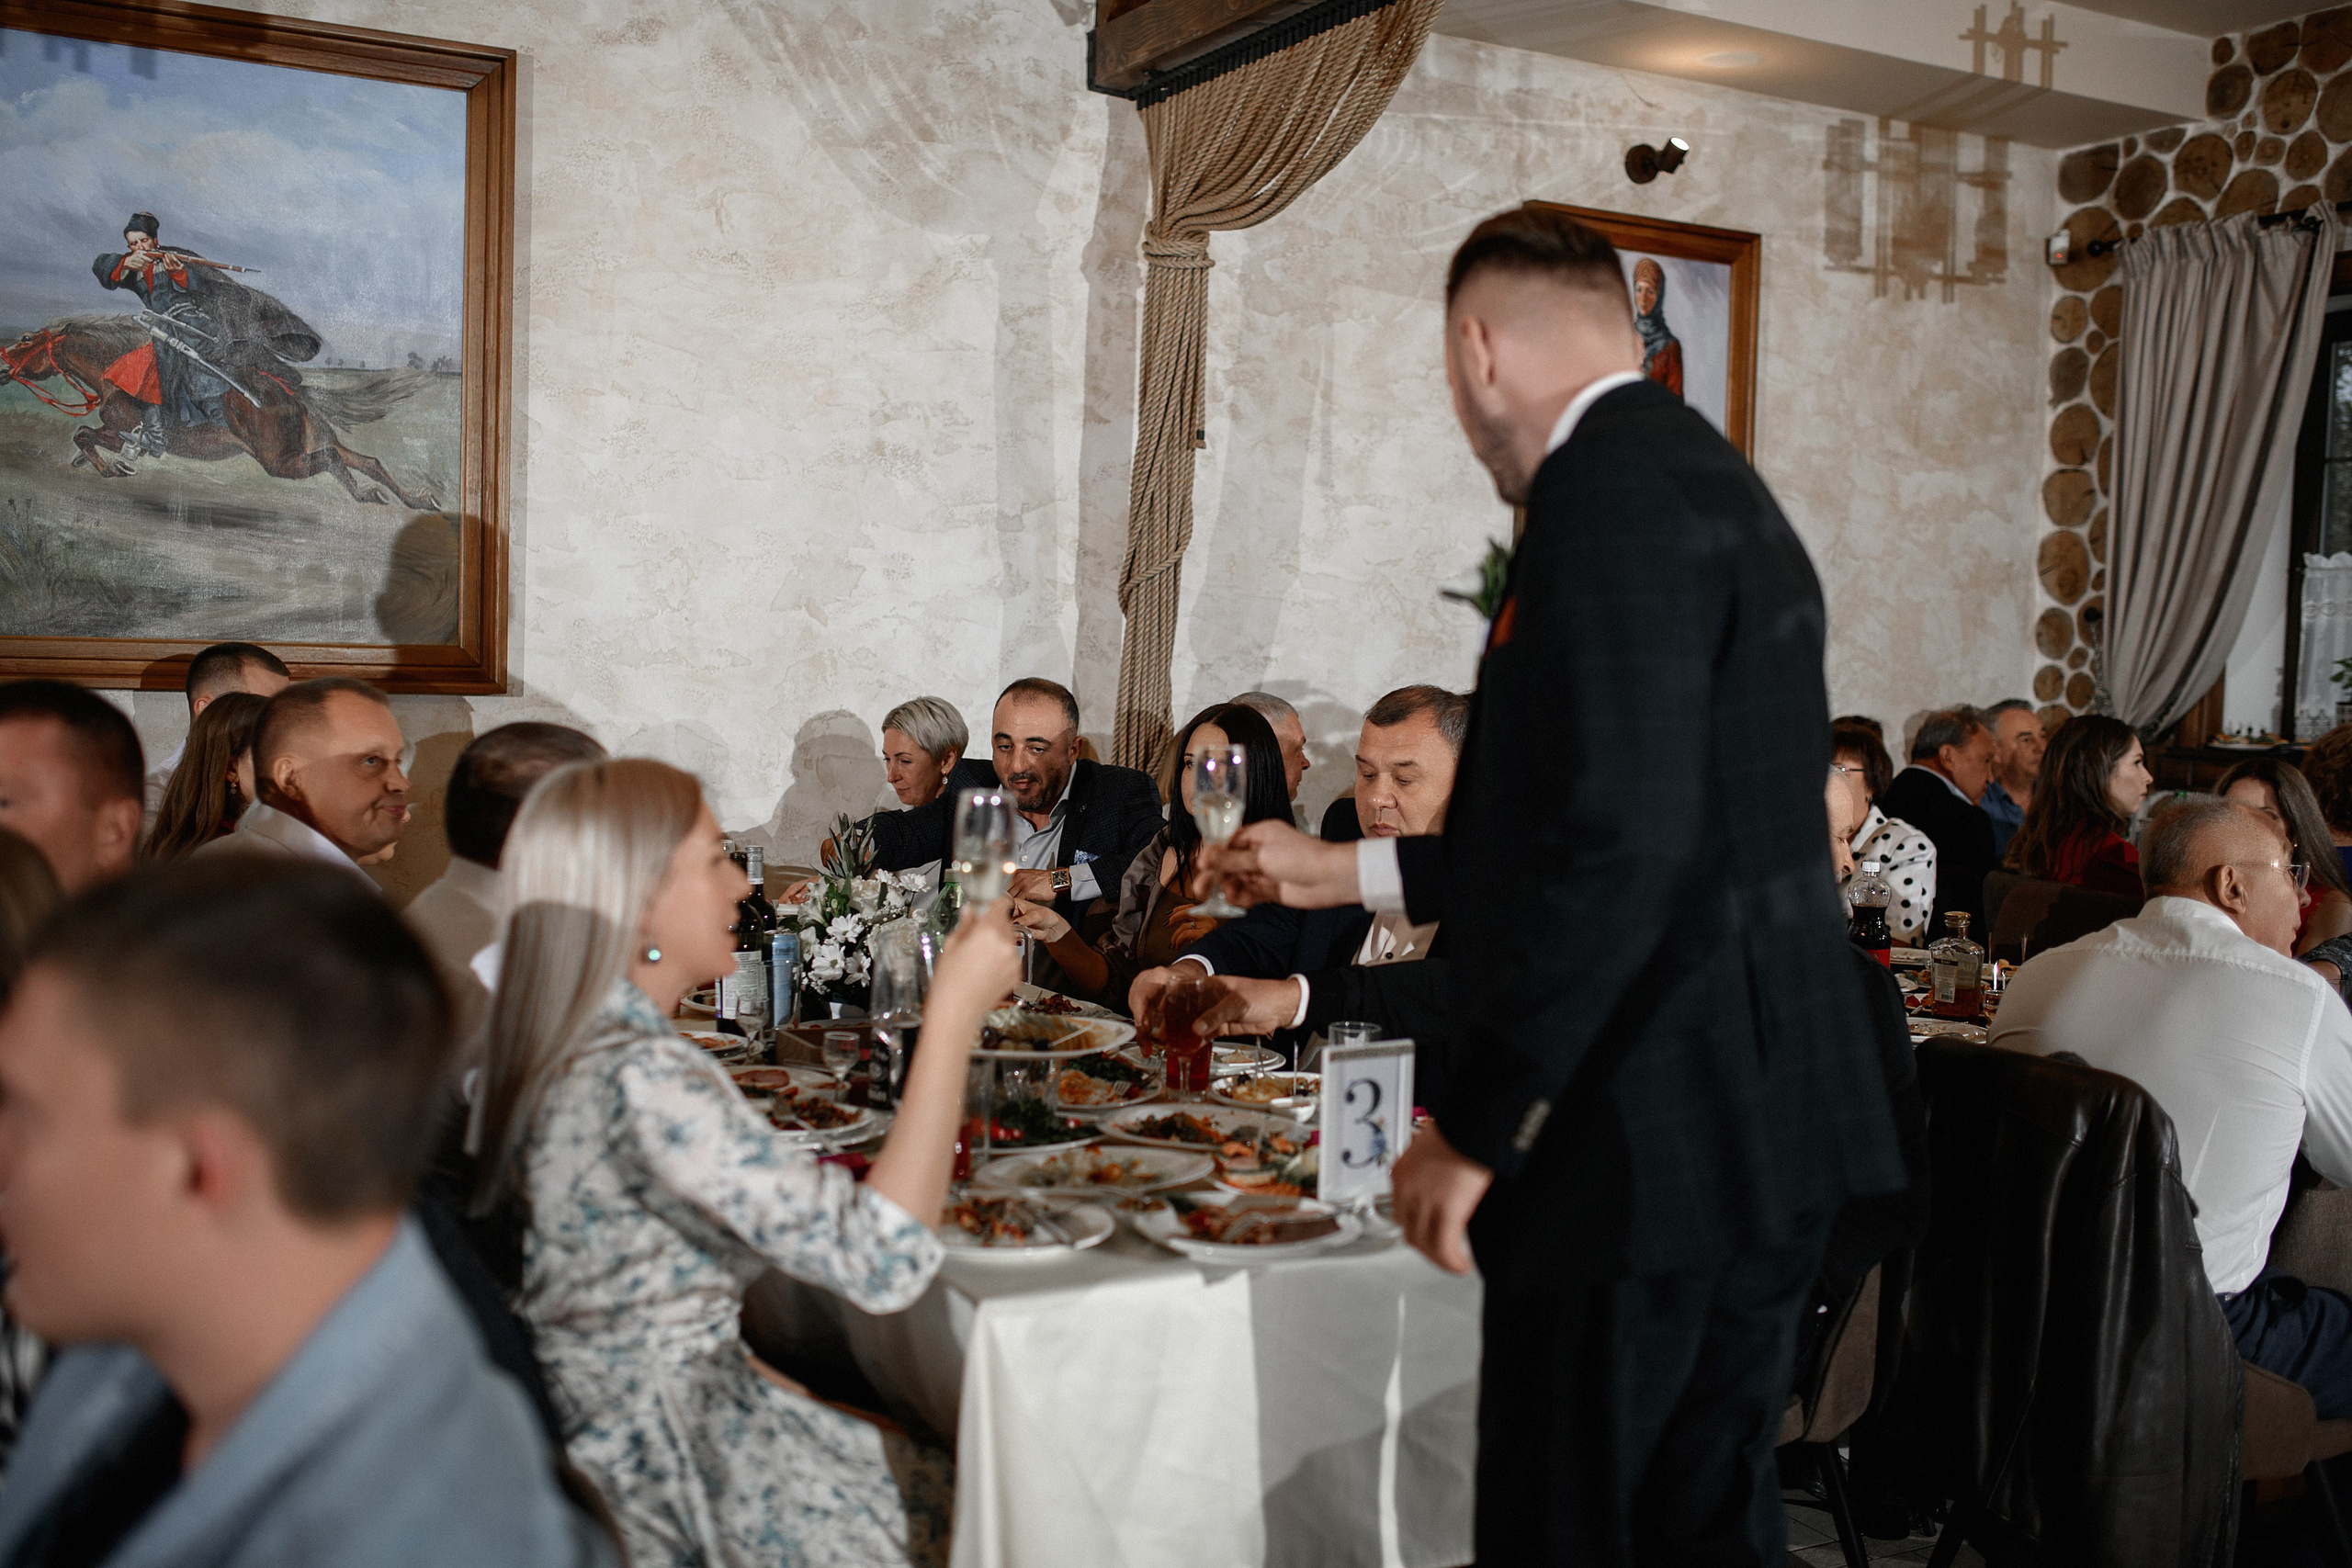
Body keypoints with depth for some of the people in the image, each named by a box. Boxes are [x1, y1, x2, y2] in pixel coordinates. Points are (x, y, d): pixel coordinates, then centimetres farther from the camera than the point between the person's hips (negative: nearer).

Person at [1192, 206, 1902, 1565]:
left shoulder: (1610, 485, -15)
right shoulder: (1711, 480, 17)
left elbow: (1619, 840, -25)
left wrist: (1477, 1127, -17)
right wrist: (1349, 872, 28)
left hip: (1652, 1137, -10)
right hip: (1760, 1130, 10)